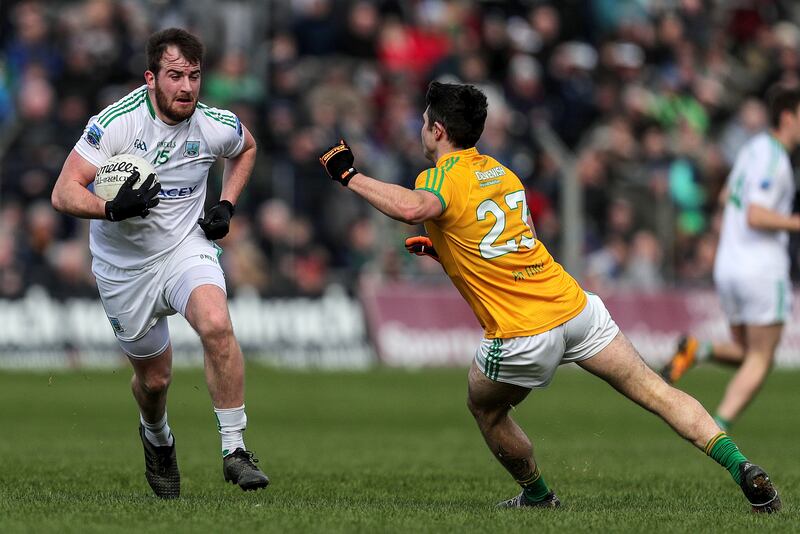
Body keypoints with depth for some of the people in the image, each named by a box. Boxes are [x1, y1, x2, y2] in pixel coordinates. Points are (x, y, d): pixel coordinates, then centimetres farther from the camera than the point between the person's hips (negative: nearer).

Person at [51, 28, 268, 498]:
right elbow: (64, 194, -22)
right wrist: (113, 209, -41)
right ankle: (157, 437, 49)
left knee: (216, 325, -30)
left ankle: (234, 449, -21)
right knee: (154, 377, 11)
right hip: (124, 268, -1)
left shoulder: (216, 127, -11)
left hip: (187, 248, 1)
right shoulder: (116, 123, -20)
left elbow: (247, 147, 16)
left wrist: (227, 206, 1)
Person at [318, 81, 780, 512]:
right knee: (654, 390, 4)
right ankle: (741, 467, -7)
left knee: (485, 408, 24)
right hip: (573, 306, 6)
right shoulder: (501, 172, 15)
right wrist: (444, 248, 28)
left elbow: (412, 208, -34)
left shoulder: (442, 179, -8)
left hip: (524, 336, -6)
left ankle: (537, 495, 34)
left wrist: (350, 176, -23)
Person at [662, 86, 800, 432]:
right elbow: (755, 217, -23)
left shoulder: (754, 148, 14)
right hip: (762, 270, -8)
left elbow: (726, 197, 27)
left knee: (746, 354, 17)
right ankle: (717, 430, -12)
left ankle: (697, 350, -9)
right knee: (760, 361, 0)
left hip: (727, 267, 8)